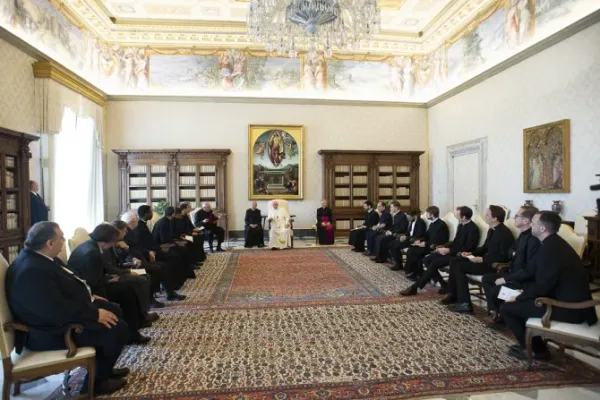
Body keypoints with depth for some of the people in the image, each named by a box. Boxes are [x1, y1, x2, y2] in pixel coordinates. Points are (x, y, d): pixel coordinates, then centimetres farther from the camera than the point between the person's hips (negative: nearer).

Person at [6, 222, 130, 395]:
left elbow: (65, 287, 17)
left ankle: (103, 368, 26)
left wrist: (89, 296, 10)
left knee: (113, 309, 16)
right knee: (118, 328, -15)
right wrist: (95, 314, -24)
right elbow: (58, 310, -34)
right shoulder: (32, 271, -31)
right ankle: (96, 380, 7)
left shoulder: (40, 257, 2)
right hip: (53, 330, -11)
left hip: (60, 313, 11)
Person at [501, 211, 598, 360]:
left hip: (567, 308, -10)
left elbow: (542, 286, -20)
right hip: (572, 300, 10)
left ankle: (534, 349, 12)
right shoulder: (555, 243, 8)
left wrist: (519, 298, -6)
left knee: (507, 307, -5)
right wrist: (526, 290, 10)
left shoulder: (549, 248, -24)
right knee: (520, 302, 20)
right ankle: (533, 343, 26)